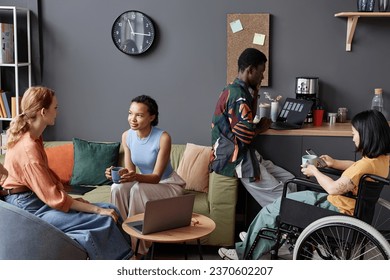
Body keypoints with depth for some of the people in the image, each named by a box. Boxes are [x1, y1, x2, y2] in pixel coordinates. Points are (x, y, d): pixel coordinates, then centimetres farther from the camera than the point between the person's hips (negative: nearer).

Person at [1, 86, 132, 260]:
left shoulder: (31, 136, 6)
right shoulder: (28, 148, -24)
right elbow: (54, 198, -24)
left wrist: (69, 198, 1)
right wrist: (97, 210, -20)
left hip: (38, 198, 10)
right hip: (30, 208, -10)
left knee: (109, 210, -2)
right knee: (104, 220, -18)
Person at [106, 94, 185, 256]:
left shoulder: (163, 138, -24)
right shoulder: (127, 136, -8)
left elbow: (156, 176, -24)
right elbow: (130, 170, -7)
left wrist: (136, 177, -44)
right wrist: (118, 173, -30)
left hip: (169, 185, -5)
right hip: (144, 181, 5)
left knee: (138, 189, -32)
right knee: (117, 188, -24)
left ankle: (138, 248, -20)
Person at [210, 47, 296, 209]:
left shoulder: (235, 90, 13)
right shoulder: (238, 95, -19)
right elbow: (246, 136, -22)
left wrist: (254, 92, 9)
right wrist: (261, 128, -1)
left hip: (243, 155, 10)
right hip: (235, 159, -10)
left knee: (290, 181, 3)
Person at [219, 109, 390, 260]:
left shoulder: (367, 164, -29)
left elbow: (334, 188, -27)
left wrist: (315, 172, -10)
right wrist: (334, 163, 12)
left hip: (338, 210, -10)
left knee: (272, 210, 1)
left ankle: (244, 254, 19)